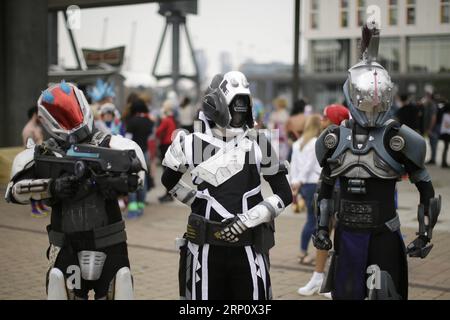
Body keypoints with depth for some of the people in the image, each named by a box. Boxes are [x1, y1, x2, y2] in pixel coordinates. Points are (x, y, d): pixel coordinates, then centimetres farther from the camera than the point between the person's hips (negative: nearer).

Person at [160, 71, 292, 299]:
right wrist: (199, 203, 6)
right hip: (206, 249, 0)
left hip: (248, 248, 0)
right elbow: (169, 180, 17)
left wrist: (248, 219, -10)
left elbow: (284, 194, 1)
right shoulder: (193, 143, -2)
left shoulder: (258, 144, -1)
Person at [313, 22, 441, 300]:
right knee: (345, 294, 12)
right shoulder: (335, 140, 2)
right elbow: (326, 188, 15)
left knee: (384, 294, -3)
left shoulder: (397, 139, -9)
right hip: (347, 234, 4)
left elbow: (426, 189, -2)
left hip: (384, 235, -4)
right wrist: (322, 226, 10)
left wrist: (426, 234, -4)